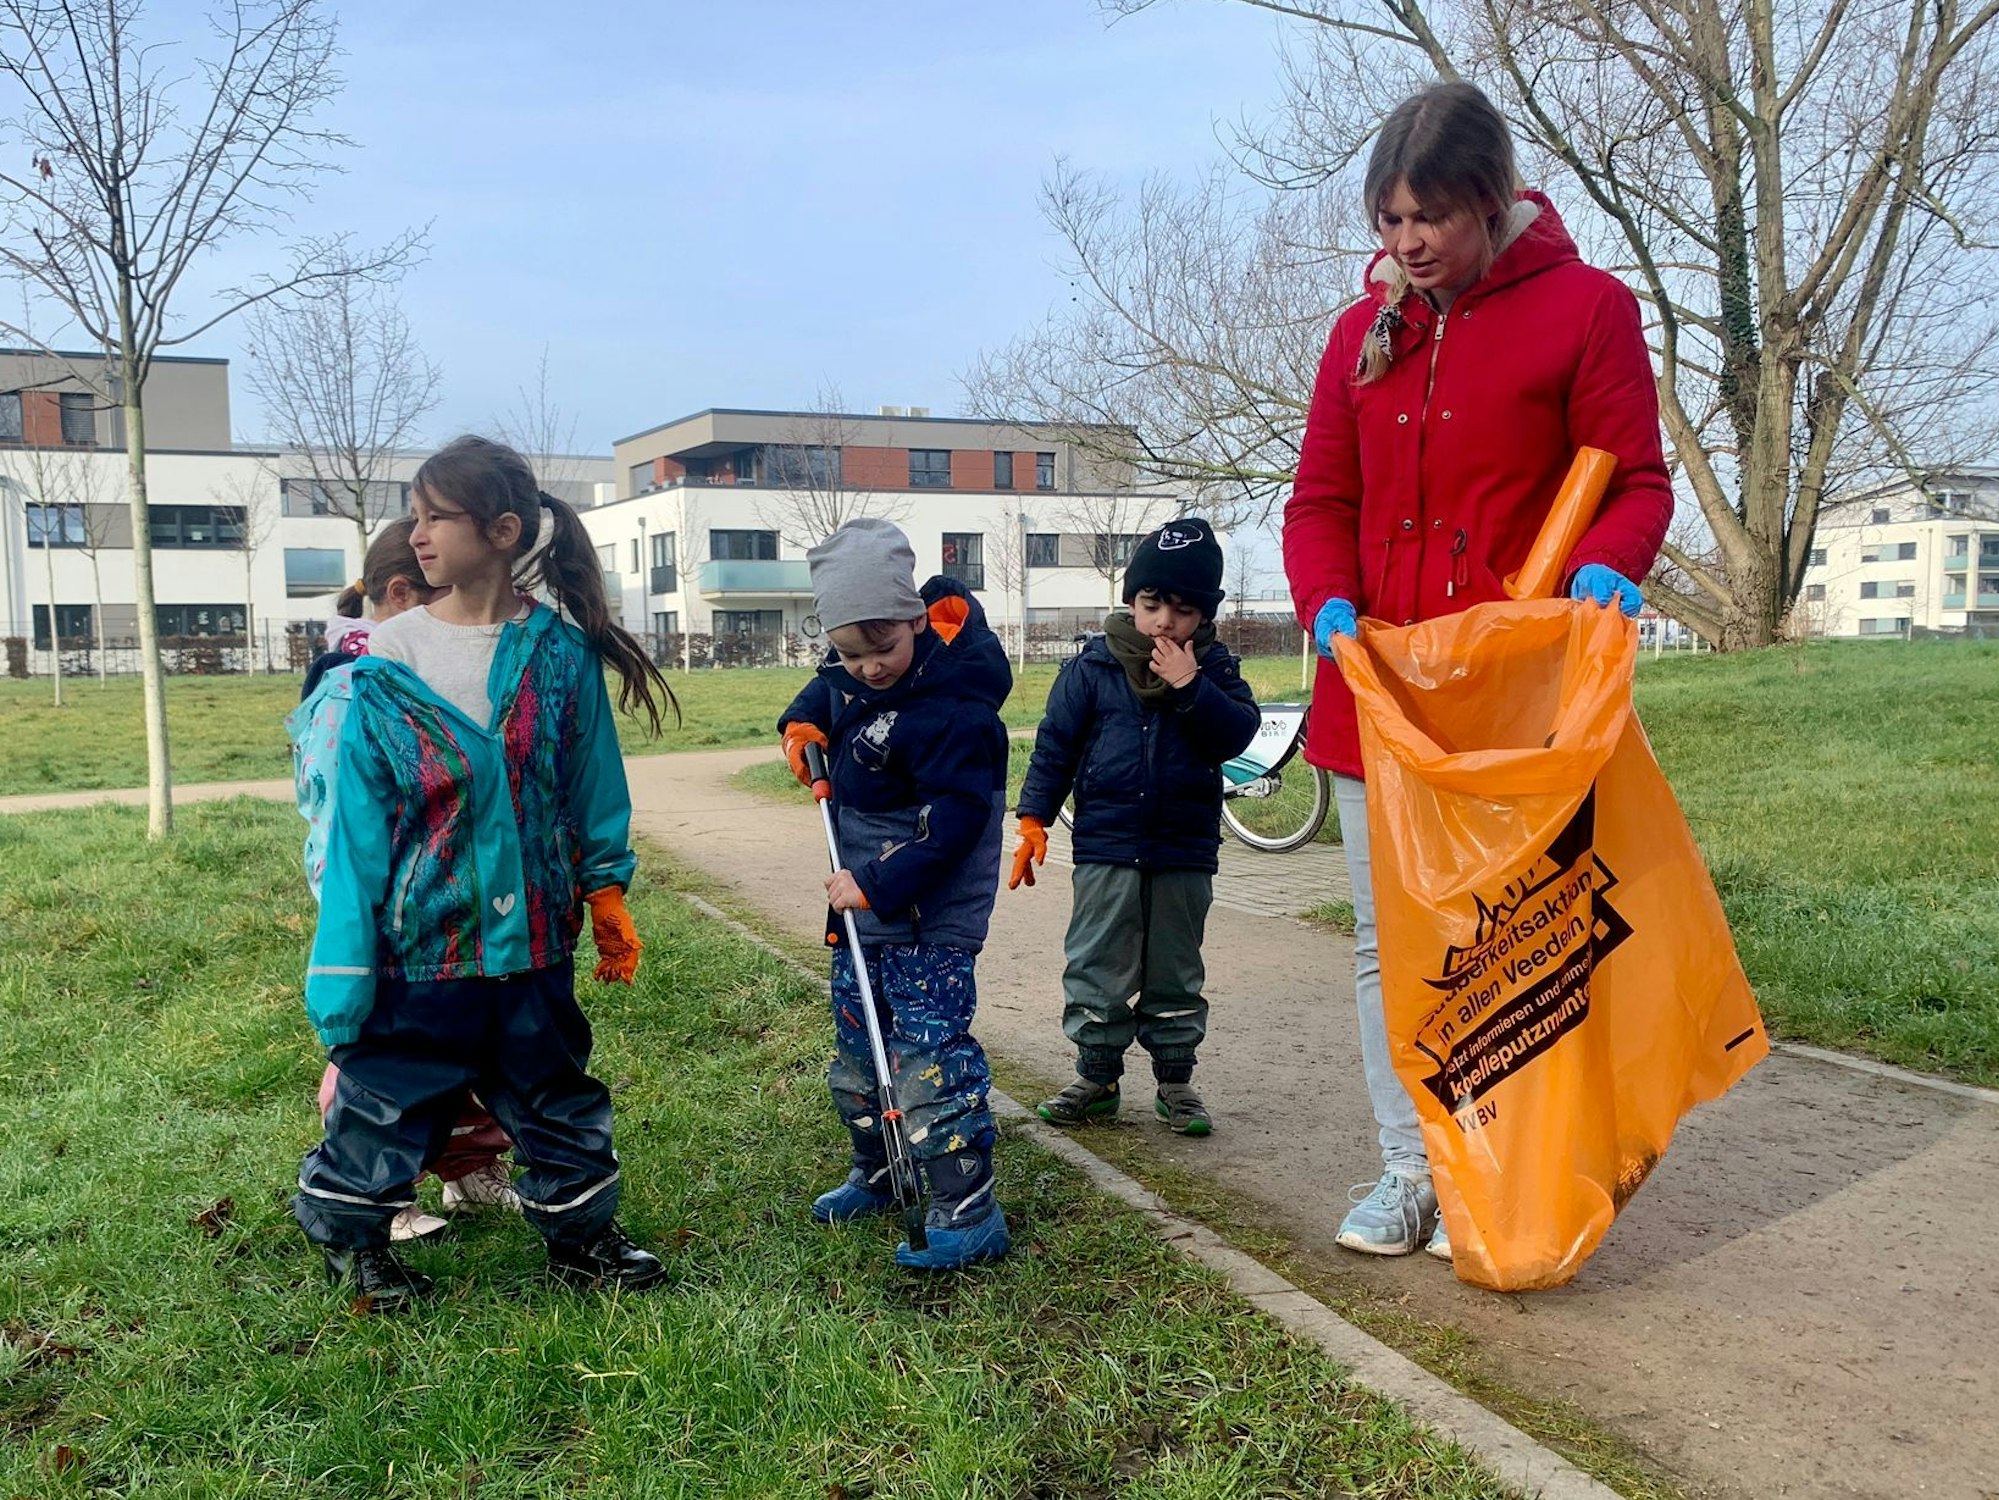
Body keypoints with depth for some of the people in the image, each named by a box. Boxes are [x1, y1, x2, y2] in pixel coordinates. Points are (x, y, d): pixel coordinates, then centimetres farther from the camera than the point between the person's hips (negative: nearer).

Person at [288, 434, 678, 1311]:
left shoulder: (561, 651, -5)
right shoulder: (383, 664, -9)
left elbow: (593, 779, 4)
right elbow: (356, 819, -8)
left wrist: (605, 890, 6)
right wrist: (341, 973, -9)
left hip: (532, 935, 2)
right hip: (417, 939, -1)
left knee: (556, 1097, 17)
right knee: (388, 1101, 12)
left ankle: (580, 1235, 36)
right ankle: (348, 1236, 37)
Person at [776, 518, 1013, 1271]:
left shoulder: (952, 710, -25)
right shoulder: (855, 673, 0)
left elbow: (953, 827, -27)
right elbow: (830, 687, 25)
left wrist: (877, 888, -25)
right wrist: (804, 721, 5)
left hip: (931, 915, -9)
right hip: (863, 898, 9)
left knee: (929, 1051, -10)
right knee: (857, 1041, 19)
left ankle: (970, 1213, -1)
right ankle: (876, 1174, 37)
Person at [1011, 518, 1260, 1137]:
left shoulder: (1213, 668, 3)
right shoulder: (1092, 667, -2)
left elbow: (1238, 733, -11)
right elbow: (1055, 744, -1)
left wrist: (1190, 686, -21)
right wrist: (1034, 817, -6)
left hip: (1185, 852, 1)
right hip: (1105, 846, -1)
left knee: (1176, 970, 12)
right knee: (1097, 968, 6)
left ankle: (1175, 1078, 25)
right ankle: (1097, 1075, 19)